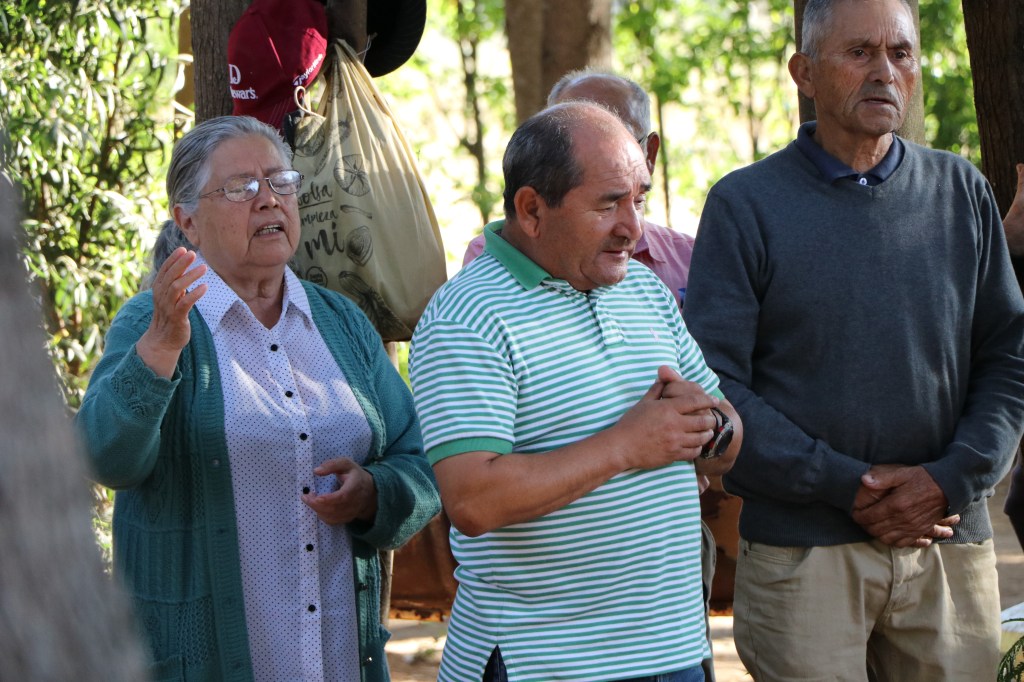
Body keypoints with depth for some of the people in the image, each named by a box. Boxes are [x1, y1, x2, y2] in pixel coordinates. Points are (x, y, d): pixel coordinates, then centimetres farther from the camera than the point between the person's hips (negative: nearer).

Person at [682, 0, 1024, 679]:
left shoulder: (963, 193, 10)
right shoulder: (745, 204, 0)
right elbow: (711, 383, -6)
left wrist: (950, 478, -7)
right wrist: (844, 485, -13)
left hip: (951, 542, 3)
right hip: (803, 550, -3)